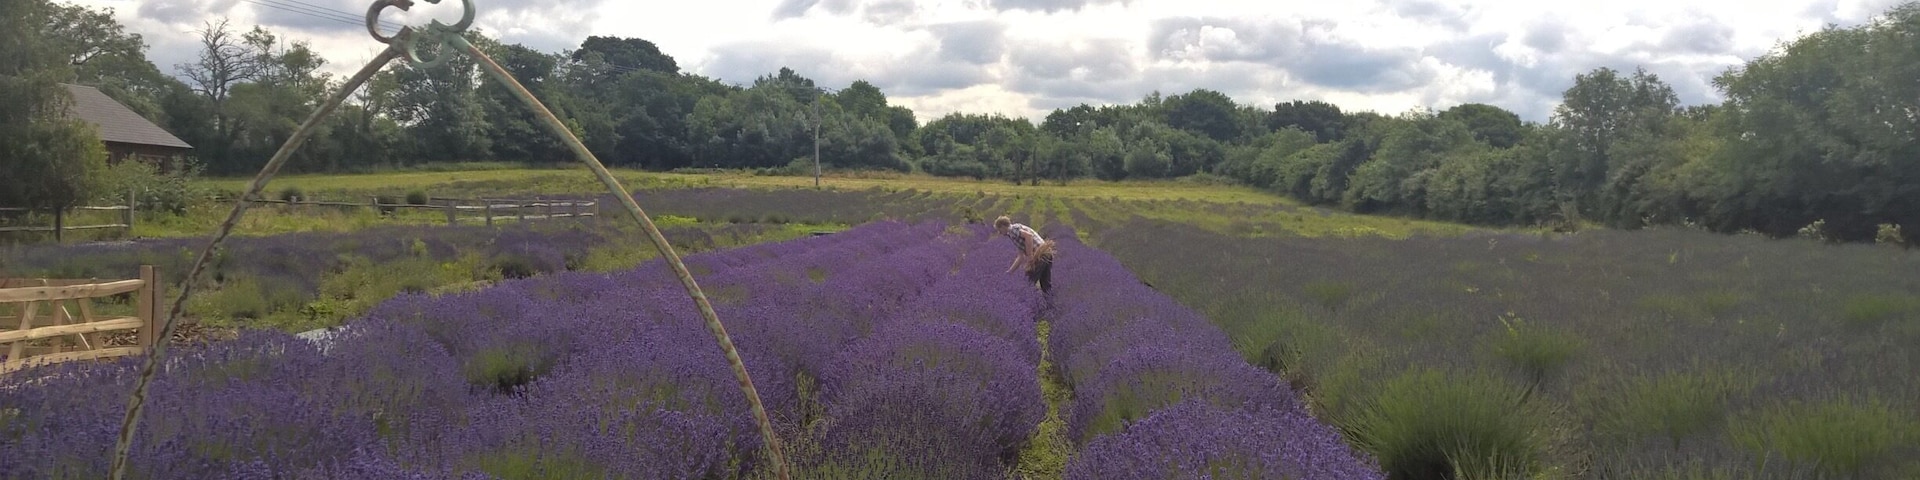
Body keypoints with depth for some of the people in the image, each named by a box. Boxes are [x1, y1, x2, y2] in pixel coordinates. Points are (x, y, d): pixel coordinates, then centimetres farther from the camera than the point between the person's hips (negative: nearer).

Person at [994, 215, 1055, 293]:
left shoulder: (1013, 229, -2)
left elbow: (1029, 236, -22)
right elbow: (1021, 256, 30)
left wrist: (1029, 256, -16)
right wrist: (1010, 271, 34)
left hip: (1039, 255, -9)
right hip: (1047, 253, 9)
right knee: (1046, 286, 16)